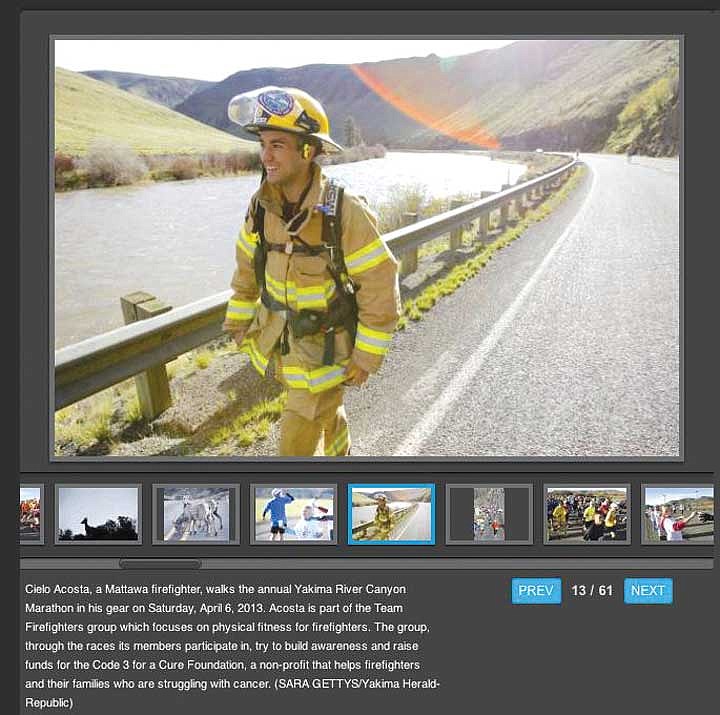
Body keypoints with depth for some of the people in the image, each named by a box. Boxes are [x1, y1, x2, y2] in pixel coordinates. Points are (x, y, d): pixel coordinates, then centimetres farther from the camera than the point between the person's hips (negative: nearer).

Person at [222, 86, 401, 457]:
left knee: (298, 437, -1)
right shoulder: (262, 206, -9)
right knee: (326, 410, 27)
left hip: (328, 346, -5)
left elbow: (380, 288, -20)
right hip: (280, 339, 5)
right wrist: (238, 321, 12)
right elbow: (247, 267, 8)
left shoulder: (346, 214, -26)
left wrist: (367, 356, -16)